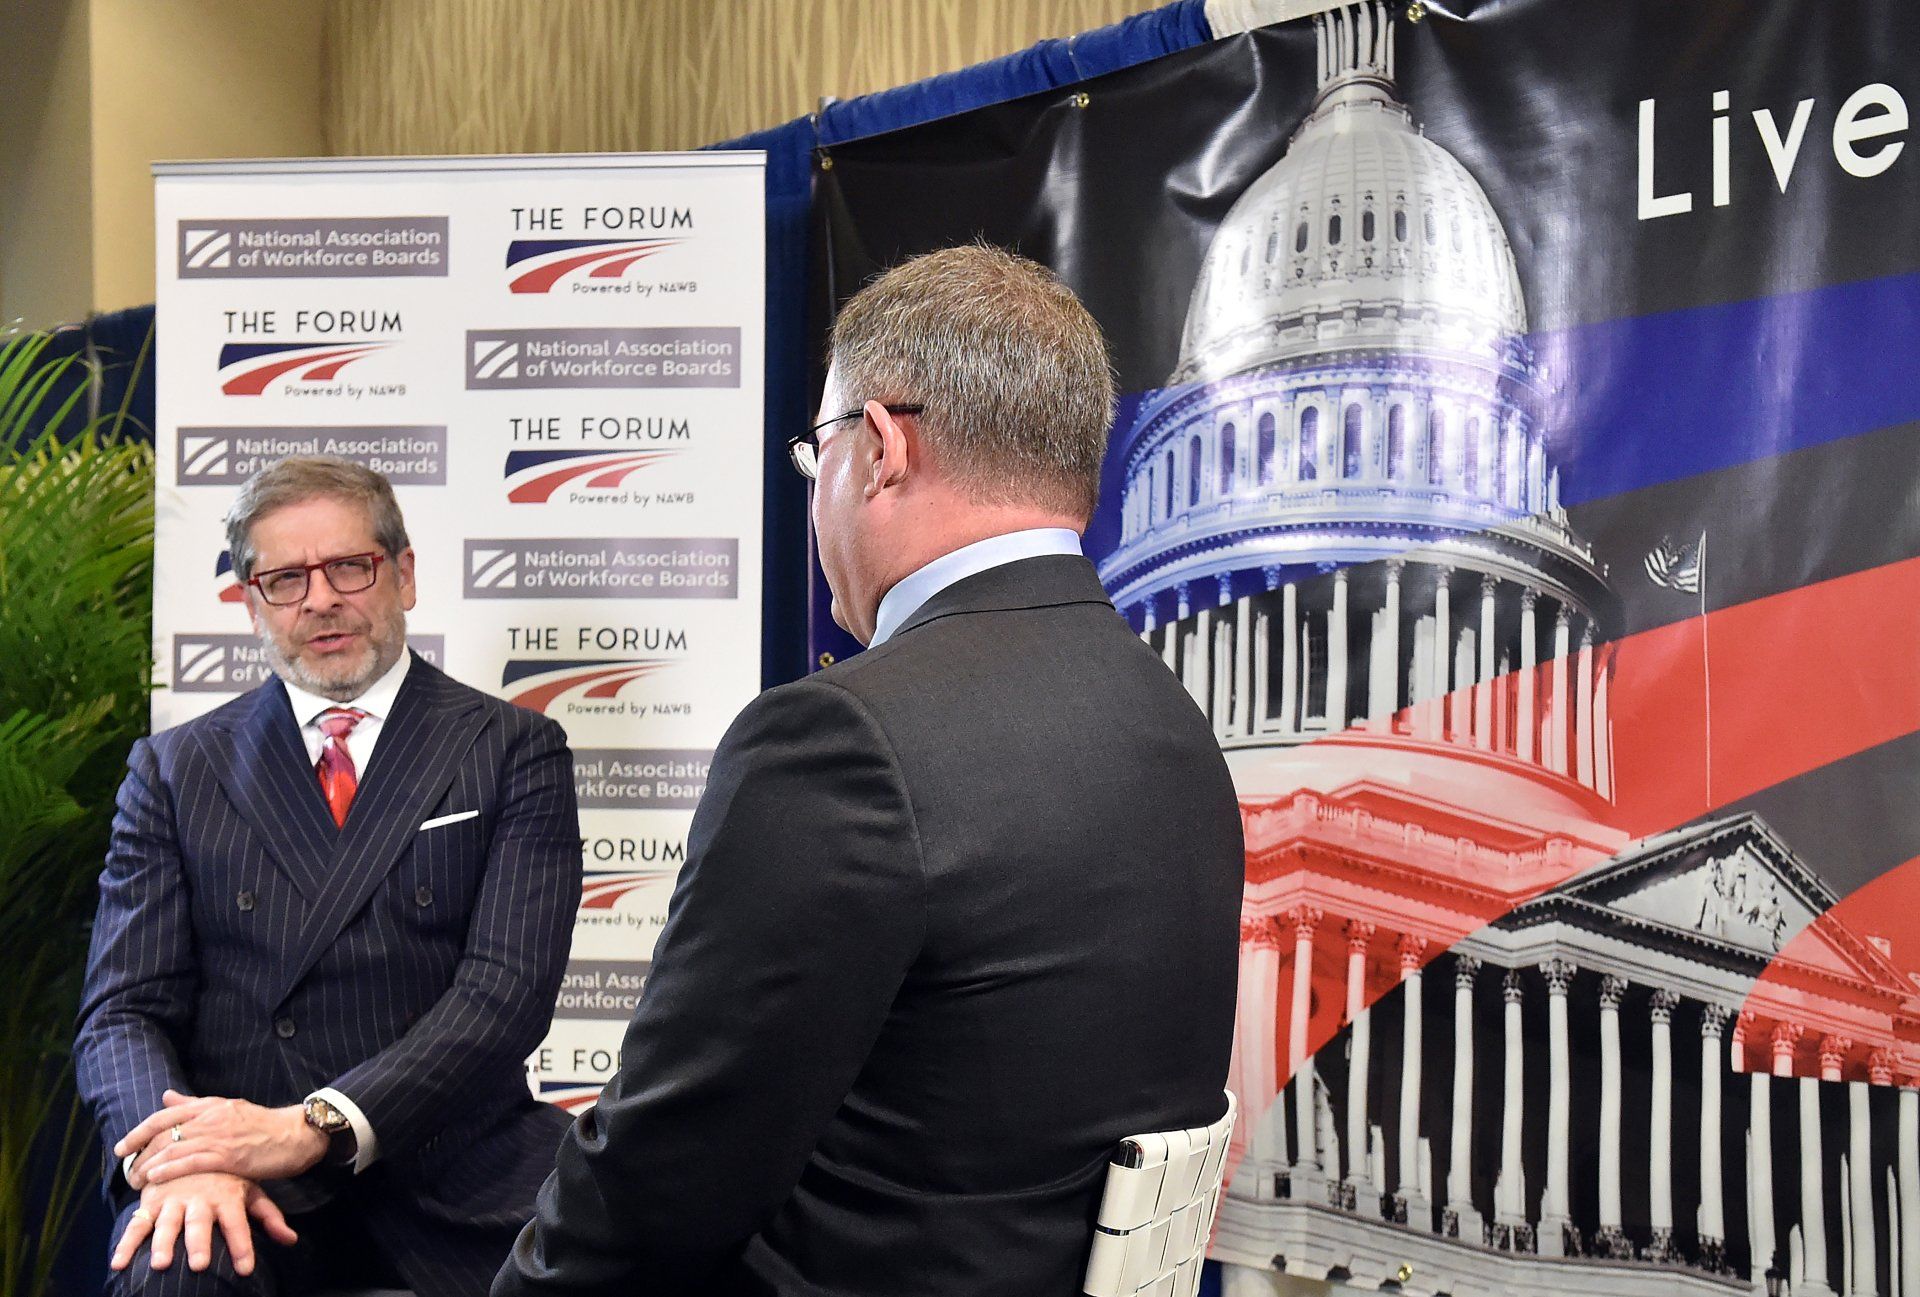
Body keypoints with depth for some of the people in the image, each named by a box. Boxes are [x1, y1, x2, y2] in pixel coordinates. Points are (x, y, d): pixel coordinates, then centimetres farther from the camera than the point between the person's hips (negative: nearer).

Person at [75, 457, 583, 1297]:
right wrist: (187, 1155, -17)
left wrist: (315, 1125, -18)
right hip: (251, 1185, 0)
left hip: (452, 1165, 0)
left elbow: (506, 989, -5)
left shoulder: (515, 751, 7)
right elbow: (123, 1011, 5)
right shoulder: (176, 770, 12)